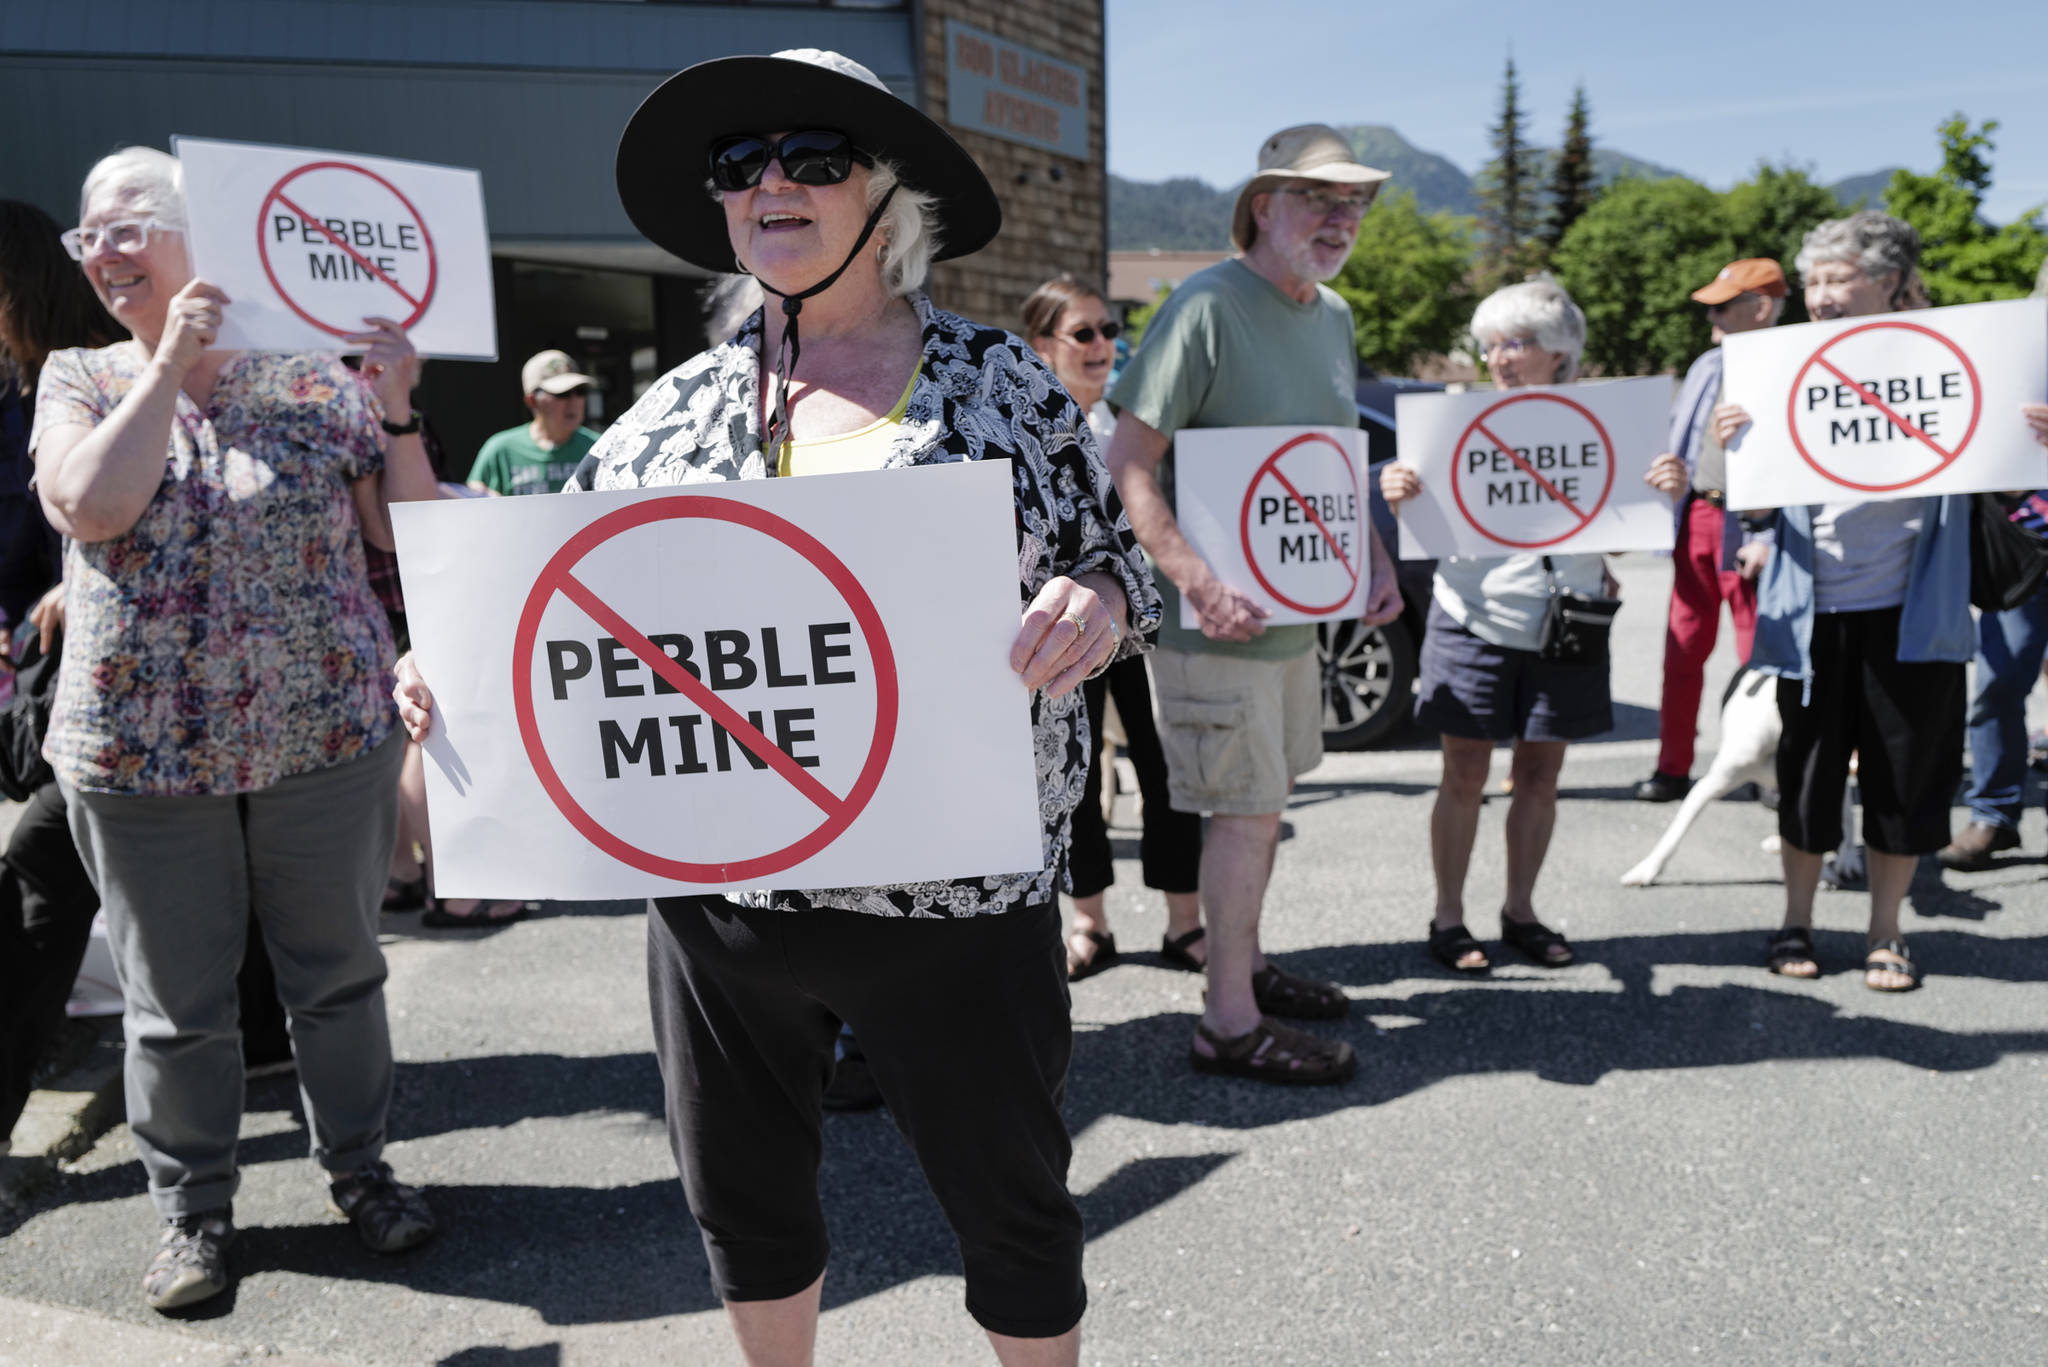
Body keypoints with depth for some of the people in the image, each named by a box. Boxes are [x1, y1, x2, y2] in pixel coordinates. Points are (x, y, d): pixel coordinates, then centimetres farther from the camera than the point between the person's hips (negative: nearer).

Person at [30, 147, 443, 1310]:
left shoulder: (314, 374, 1)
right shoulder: (81, 382, 5)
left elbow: (407, 533, -1)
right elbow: (90, 505, -15)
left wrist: (396, 411, -13)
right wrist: (171, 364, -13)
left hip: (330, 736, 0)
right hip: (142, 754, 1)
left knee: (341, 973, 12)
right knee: (178, 1003, 12)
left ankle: (360, 1164, 32)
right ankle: (194, 1208, 31)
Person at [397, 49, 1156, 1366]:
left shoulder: (1002, 386, -3)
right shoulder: (676, 408, 5)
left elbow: (1120, 566, 2)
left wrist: (1091, 604, -21)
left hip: (951, 898, -3)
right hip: (718, 895, 4)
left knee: (1012, 1202, 13)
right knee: (744, 1197, 20)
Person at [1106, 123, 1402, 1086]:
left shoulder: (1334, 317, 11)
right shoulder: (1208, 307, -16)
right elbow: (1129, 462, -20)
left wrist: (1374, 560, 9)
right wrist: (1198, 581, -29)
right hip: (1217, 614, -8)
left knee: (1265, 799, 18)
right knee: (1247, 809, -3)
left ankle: (1245, 964, 35)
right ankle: (1230, 1023, 11)